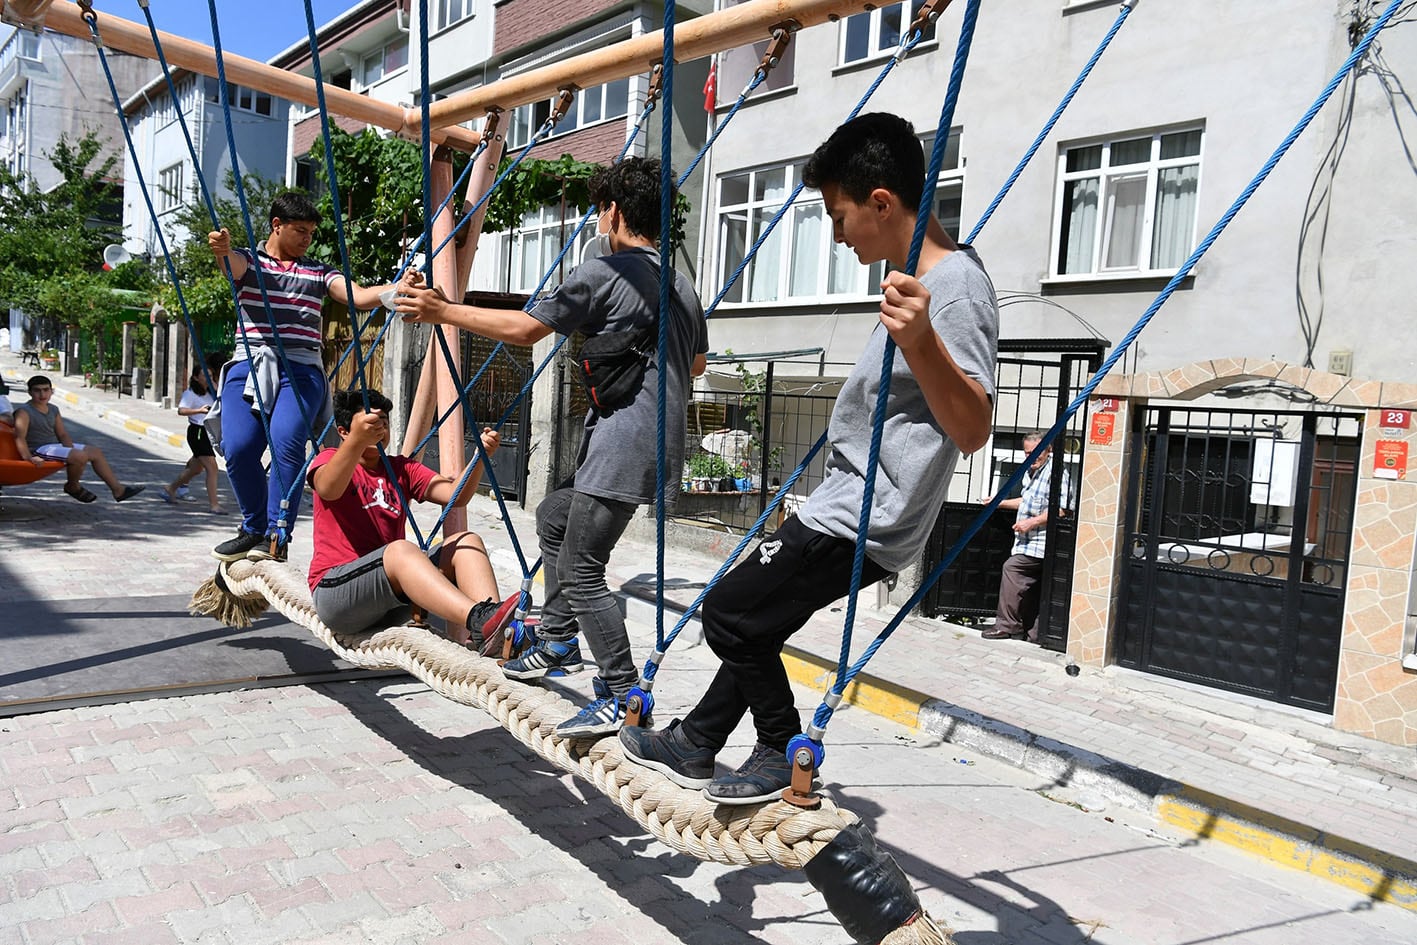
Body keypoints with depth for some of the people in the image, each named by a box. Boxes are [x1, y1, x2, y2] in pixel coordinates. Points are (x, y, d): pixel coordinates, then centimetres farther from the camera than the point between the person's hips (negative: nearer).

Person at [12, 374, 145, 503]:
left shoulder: (53, 410, 13)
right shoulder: (24, 412, -10)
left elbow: (63, 435, 12)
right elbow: (19, 437, -19)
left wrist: (71, 450, -5)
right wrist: (29, 458, -30)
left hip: (55, 445, 9)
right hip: (39, 450, -9)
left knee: (95, 451, 3)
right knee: (80, 456, -28)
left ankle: (118, 489, 0)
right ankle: (72, 487, -1)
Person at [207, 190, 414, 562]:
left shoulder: (319, 273, 18)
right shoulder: (249, 261, 13)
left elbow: (359, 296, 3)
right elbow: (233, 265, -11)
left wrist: (400, 288, -16)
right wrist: (222, 249, -36)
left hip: (300, 368, 0)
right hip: (249, 364, 0)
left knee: (287, 441, -25)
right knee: (238, 447, -18)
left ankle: (277, 535, -17)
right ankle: (254, 528, 6)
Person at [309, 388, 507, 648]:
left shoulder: (402, 468, 17)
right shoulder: (330, 458, 4)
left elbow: (456, 495, 0)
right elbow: (328, 489, -24)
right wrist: (358, 440, -41)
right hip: (336, 590, -5)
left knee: (465, 542, -15)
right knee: (401, 549, -34)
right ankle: (479, 619, -57)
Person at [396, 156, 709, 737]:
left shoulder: (604, 274, -10)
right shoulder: (682, 286, 16)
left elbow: (524, 328, -7)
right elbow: (696, 364, 28)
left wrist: (444, 312, 2)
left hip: (622, 444, -10)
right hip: (657, 442, 10)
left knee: (580, 569, -7)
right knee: (553, 518, 23)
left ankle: (621, 698, -4)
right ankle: (558, 645, 31)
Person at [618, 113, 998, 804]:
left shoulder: (955, 286, -19)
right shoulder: (914, 272, 12)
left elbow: (973, 430, -28)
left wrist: (920, 341, -43)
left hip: (863, 518, -10)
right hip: (853, 505, 10)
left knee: (729, 613, -3)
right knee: (753, 619, 17)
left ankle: (782, 752, 15)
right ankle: (695, 744, 31)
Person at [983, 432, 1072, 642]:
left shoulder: (1055, 472, -12)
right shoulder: (1031, 471, 20)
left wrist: (1032, 522, -21)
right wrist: (1000, 503, 29)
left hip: (1039, 541, -10)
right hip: (1029, 540, 10)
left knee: (1012, 568, -18)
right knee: (1030, 590, 10)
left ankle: (1007, 624, -13)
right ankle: (1032, 633, 15)